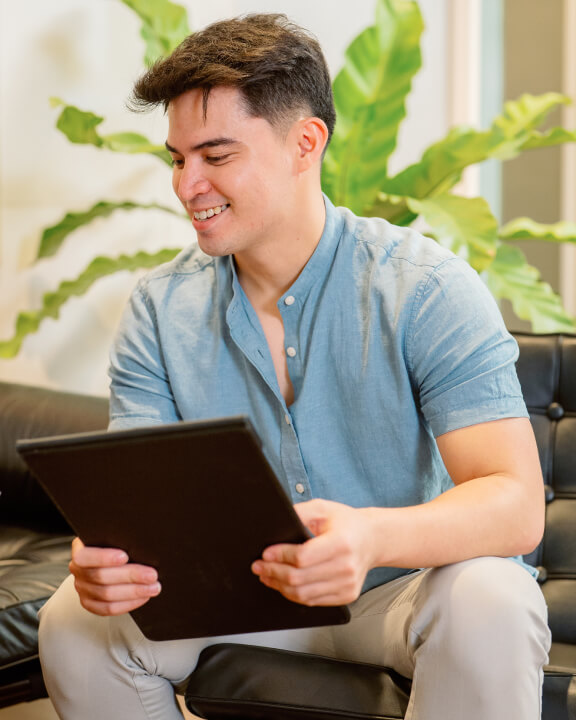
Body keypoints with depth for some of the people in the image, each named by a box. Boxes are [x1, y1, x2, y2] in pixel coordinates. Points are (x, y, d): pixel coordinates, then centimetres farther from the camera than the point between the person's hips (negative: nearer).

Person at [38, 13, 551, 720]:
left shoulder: (425, 289, -16)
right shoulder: (160, 308, -3)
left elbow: (516, 506, -25)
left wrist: (370, 536, -47)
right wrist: (105, 552, -35)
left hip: (403, 584, -3)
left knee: (489, 606, -35)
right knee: (74, 623, -19)